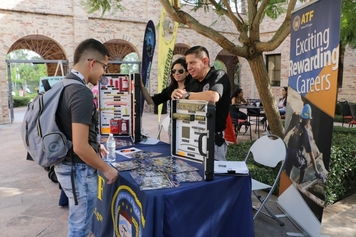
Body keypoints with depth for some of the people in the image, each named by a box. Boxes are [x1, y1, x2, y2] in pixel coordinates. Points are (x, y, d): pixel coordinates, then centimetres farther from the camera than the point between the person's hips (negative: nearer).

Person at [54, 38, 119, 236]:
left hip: (67, 164, 9)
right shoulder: (82, 93, -25)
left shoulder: (64, 85, 6)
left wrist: (94, 146, 20)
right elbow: (80, 147, -27)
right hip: (79, 169, -9)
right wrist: (106, 169, -14)